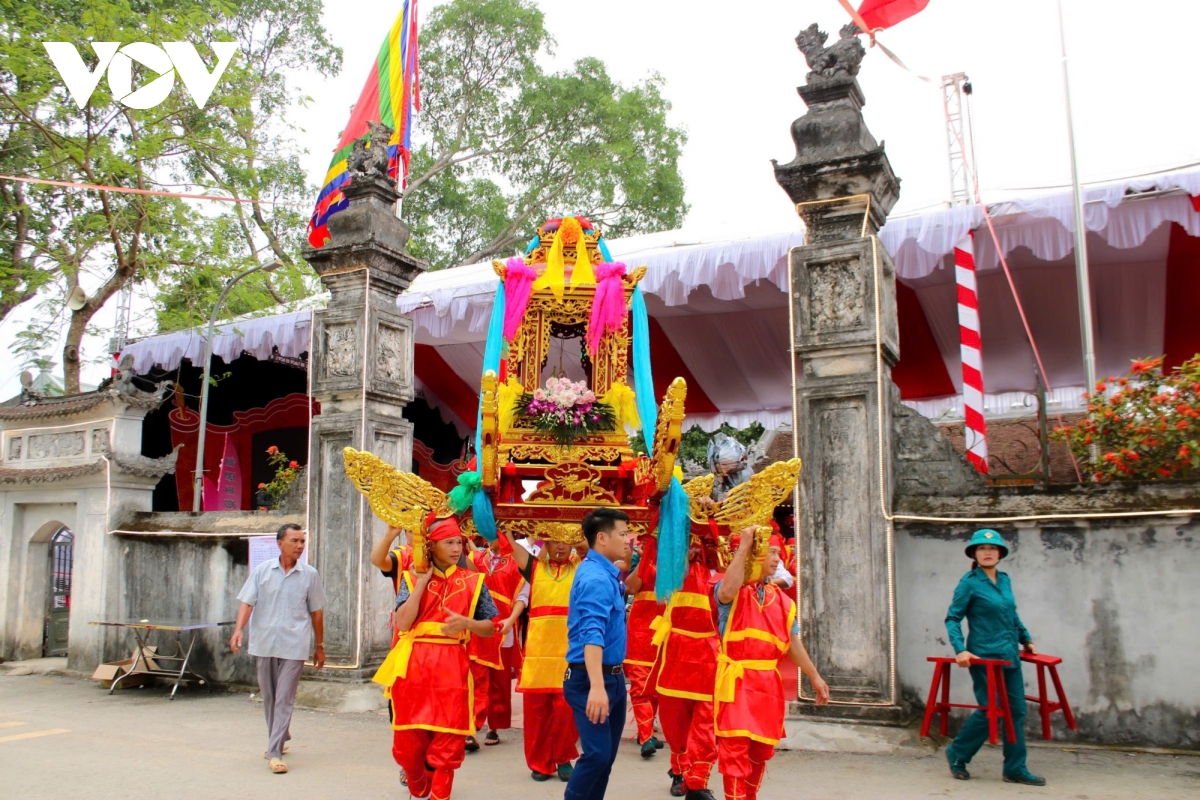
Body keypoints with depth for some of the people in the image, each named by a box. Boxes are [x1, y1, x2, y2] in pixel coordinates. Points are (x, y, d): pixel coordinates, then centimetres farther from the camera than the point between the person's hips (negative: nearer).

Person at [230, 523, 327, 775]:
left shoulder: (310, 575, 2)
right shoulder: (262, 571, 2)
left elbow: (316, 612, 7)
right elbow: (247, 602, -1)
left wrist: (319, 645, 10)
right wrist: (239, 629, -18)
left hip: (294, 646, -2)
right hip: (263, 643, 2)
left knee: (284, 699, -6)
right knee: (269, 697, 14)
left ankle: (275, 752, -3)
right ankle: (280, 739, 33)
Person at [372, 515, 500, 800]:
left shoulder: (472, 581, 6)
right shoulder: (412, 577, 5)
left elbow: (491, 627, 7)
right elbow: (402, 623, -8)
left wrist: (466, 623, -13)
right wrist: (422, 582, -9)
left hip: (452, 668, 0)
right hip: (413, 666, 1)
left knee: (447, 742, -1)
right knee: (408, 740, 8)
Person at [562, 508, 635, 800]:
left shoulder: (606, 572, 8)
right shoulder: (595, 577, -20)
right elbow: (592, 634, -31)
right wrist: (596, 686, -37)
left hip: (613, 676, 10)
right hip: (592, 679, -10)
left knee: (607, 754, 14)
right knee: (597, 754, -11)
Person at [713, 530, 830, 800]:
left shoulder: (782, 600, 10)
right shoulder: (733, 592, -5)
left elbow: (793, 643, 18)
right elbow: (726, 592, -31)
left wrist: (814, 676, 18)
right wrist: (744, 545, -26)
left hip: (768, 683, 5)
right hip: (737, 681, -5)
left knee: (761, 750, 15)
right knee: (735, 750, -8)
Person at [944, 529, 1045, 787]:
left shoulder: (1005, 580, 8)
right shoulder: (969, 582, -11)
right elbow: (952, 618, -11)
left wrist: (1026, 639, 26)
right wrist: (960, 650, -22)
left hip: (1010, 656, 7)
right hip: (984, 656, -7)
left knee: (1016, 710, 7)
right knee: (989, 711, -2)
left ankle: (1015, 769, 17)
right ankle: (957, 754, 18)